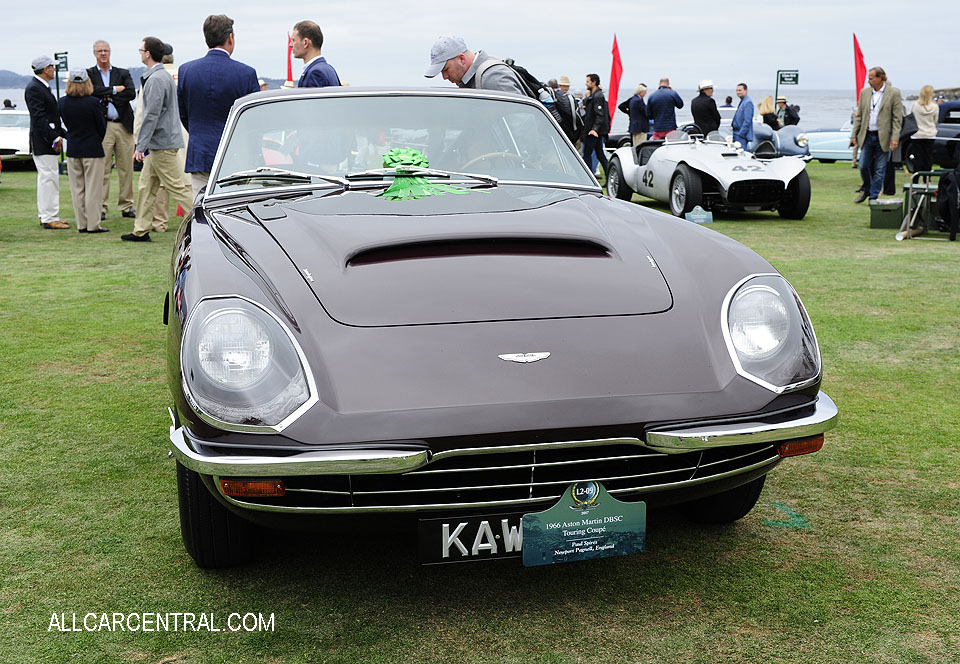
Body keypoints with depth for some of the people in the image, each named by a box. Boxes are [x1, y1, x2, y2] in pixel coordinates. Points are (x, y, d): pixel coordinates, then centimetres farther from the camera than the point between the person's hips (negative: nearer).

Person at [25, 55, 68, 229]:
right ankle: (49, 218, -6)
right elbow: (39, 117, -21)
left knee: (46, 178, 14)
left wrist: (63, 133, 15)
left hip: (47, 141, 11)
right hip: (42, 142, -11)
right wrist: (55, 137, -21)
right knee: (49, 178, -9)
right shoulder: (34, 88, -15)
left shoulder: (43, 87, 17)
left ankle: (46, 216, 21)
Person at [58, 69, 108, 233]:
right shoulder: (93, 103, -14)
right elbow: (102, 127, -6)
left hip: (72, 150, 4)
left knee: (77, 188, 11)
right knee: (92, 188, 1)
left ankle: (82, 224, 14)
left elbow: (66, 123, 9)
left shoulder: (63, 102, -2)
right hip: (92, 150, -4)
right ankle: (93, 224, 1)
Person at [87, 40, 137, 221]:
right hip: (102, 126, -2)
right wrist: (114, 90, -8)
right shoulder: (89, 74, 8)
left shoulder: (123, 74, 13)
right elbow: (92, 91, -11)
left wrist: (107, 97, -8)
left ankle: (126, 206, 13)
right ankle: (100, 208, 1)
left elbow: (131, 93, -4)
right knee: (102, 169, -4)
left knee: (126, 168, 5)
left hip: (123, 126, 2)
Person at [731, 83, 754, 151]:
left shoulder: (748, 103, -14)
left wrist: (740, 134, -20)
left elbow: (747, 121, -19)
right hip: (737, 133, 10)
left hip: (742, 135, -10)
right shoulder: (742, 102, 16)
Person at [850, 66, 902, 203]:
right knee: (863, 166, 3)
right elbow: (859, 116, 12)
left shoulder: (893, 93, -4)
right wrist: (854, 135, 7)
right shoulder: (864, 92, 8)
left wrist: (895, 138, -14)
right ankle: (866, 190, 28)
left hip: (883, 138, -3)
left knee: (879, 170, 1)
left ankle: (874, 197, 11)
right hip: (867, 136, 3)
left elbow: (897, 118, -6)